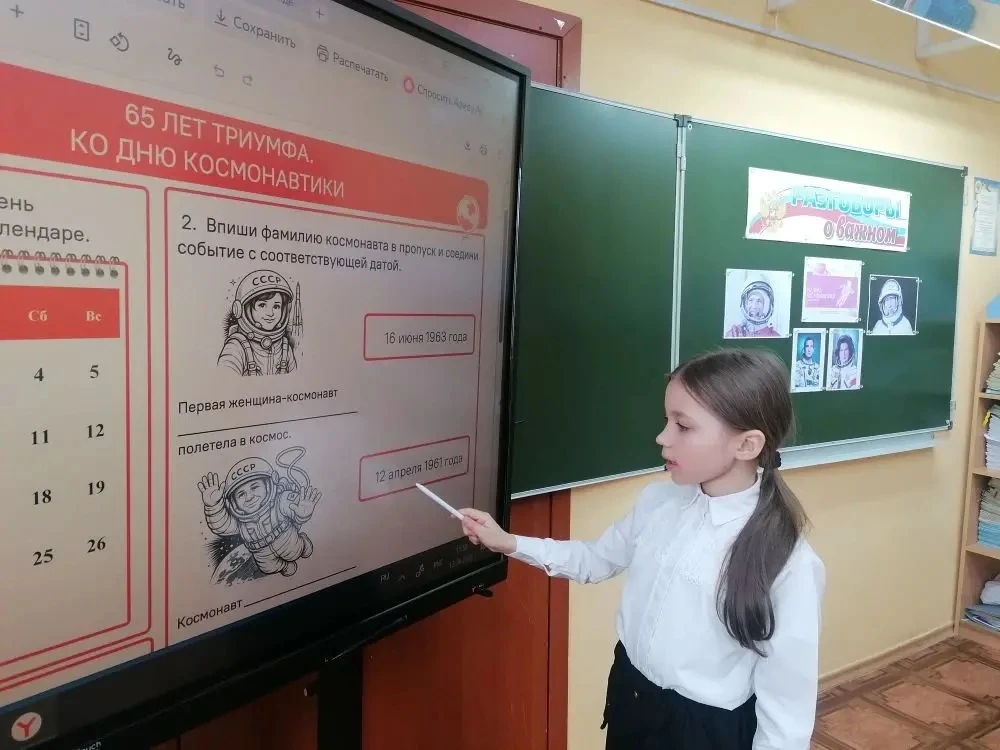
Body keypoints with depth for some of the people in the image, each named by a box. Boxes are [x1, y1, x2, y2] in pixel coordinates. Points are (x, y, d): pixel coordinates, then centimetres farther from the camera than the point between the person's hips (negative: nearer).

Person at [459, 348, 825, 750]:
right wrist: (509, 543, 1)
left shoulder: (788, 564, -24)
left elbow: (788, 696, -17)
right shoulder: (657, 500, -8)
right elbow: (597, 560, 8)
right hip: (629, 698, 5)